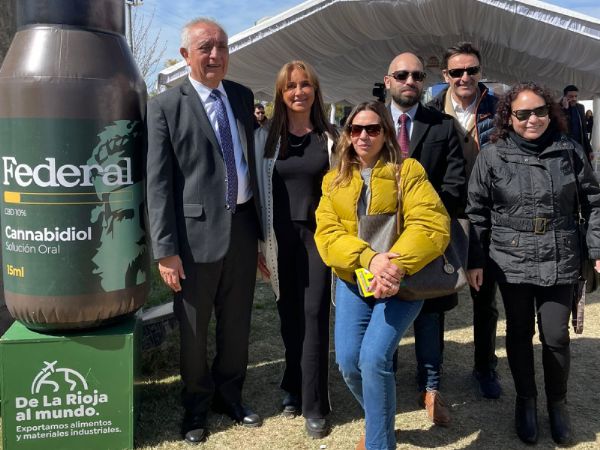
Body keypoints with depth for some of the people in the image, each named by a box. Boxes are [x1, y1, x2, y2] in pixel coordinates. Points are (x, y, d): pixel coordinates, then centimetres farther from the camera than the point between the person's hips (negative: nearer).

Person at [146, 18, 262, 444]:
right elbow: (159, 182, -9)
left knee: (238, 322, 17)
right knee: (193, 328, 12)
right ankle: (197, 404, 35)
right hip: (197, 231, -4)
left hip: (243, 226, 5)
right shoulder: (166, 106, -6)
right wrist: (166, 249, -13)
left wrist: (260, 222, 12)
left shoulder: (243, 97, 9)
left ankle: (229, 394, 39)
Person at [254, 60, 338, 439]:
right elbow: (259, 191, 5)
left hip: (320, 235, -1)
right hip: (282, 238, 1)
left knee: (314, 315, -2)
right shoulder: (266, 137, 5)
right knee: (290, 316, 9)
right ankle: (294, 387, 28)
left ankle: (314, 404, 8)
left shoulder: (331, 137, 4)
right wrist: (258, 244, 2)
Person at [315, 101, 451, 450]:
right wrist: (369, 258, -23)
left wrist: (398, 267, -28)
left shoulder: (408, 172, -1)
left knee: (374, 357, -18)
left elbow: (432, 224, -13)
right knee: (348, 361, -5)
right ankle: (380, 418, 27)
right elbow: (327, 234, -4)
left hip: (402, 280, -3)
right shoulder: (334, 180, 9)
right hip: (352, 279, 3)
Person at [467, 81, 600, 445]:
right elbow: (476, 212, 1)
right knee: (519, 334, 11)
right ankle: (526, 400, 32)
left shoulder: (569, 151, 0)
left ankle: (558, 403, 30)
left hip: (560, 262, 1)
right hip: (511, 262, 0)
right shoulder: (492, 156, -3)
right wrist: (474, 260, 0)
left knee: (556, 337, 5)